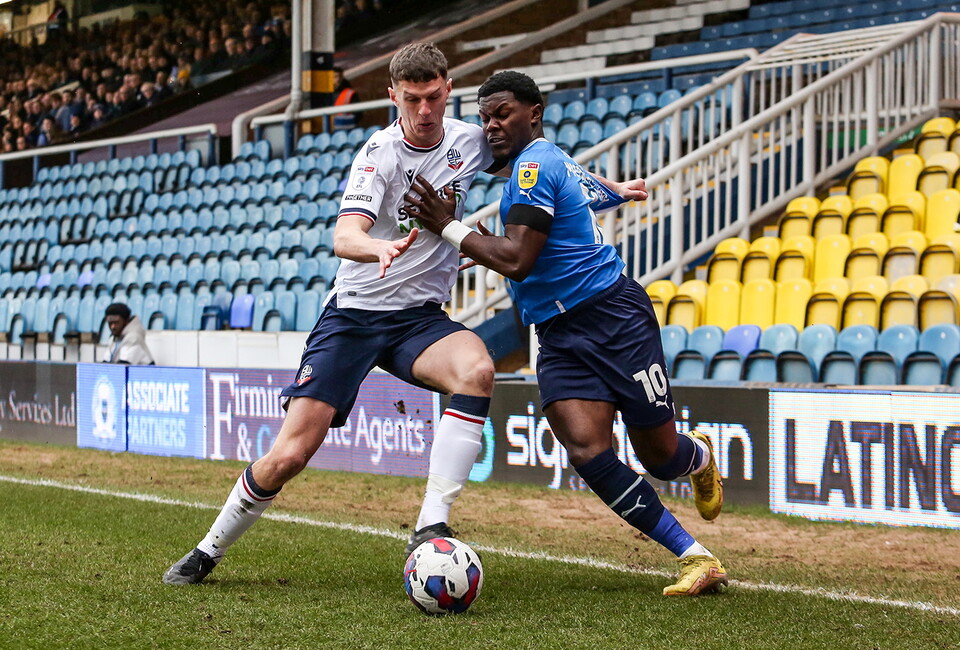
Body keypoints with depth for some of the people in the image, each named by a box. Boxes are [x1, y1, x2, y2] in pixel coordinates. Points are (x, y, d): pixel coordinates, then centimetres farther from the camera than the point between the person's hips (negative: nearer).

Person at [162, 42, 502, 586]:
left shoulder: (469, 141, 0)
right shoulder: (380, 154, -15)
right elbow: (344, 238, -30)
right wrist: (381, 246, -54)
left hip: (419, 316, 3)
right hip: (354, 312, -3)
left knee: (477, 370, -32)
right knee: (289, 455, -9)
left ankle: (431, 528, -29)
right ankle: (210, 550, 17)